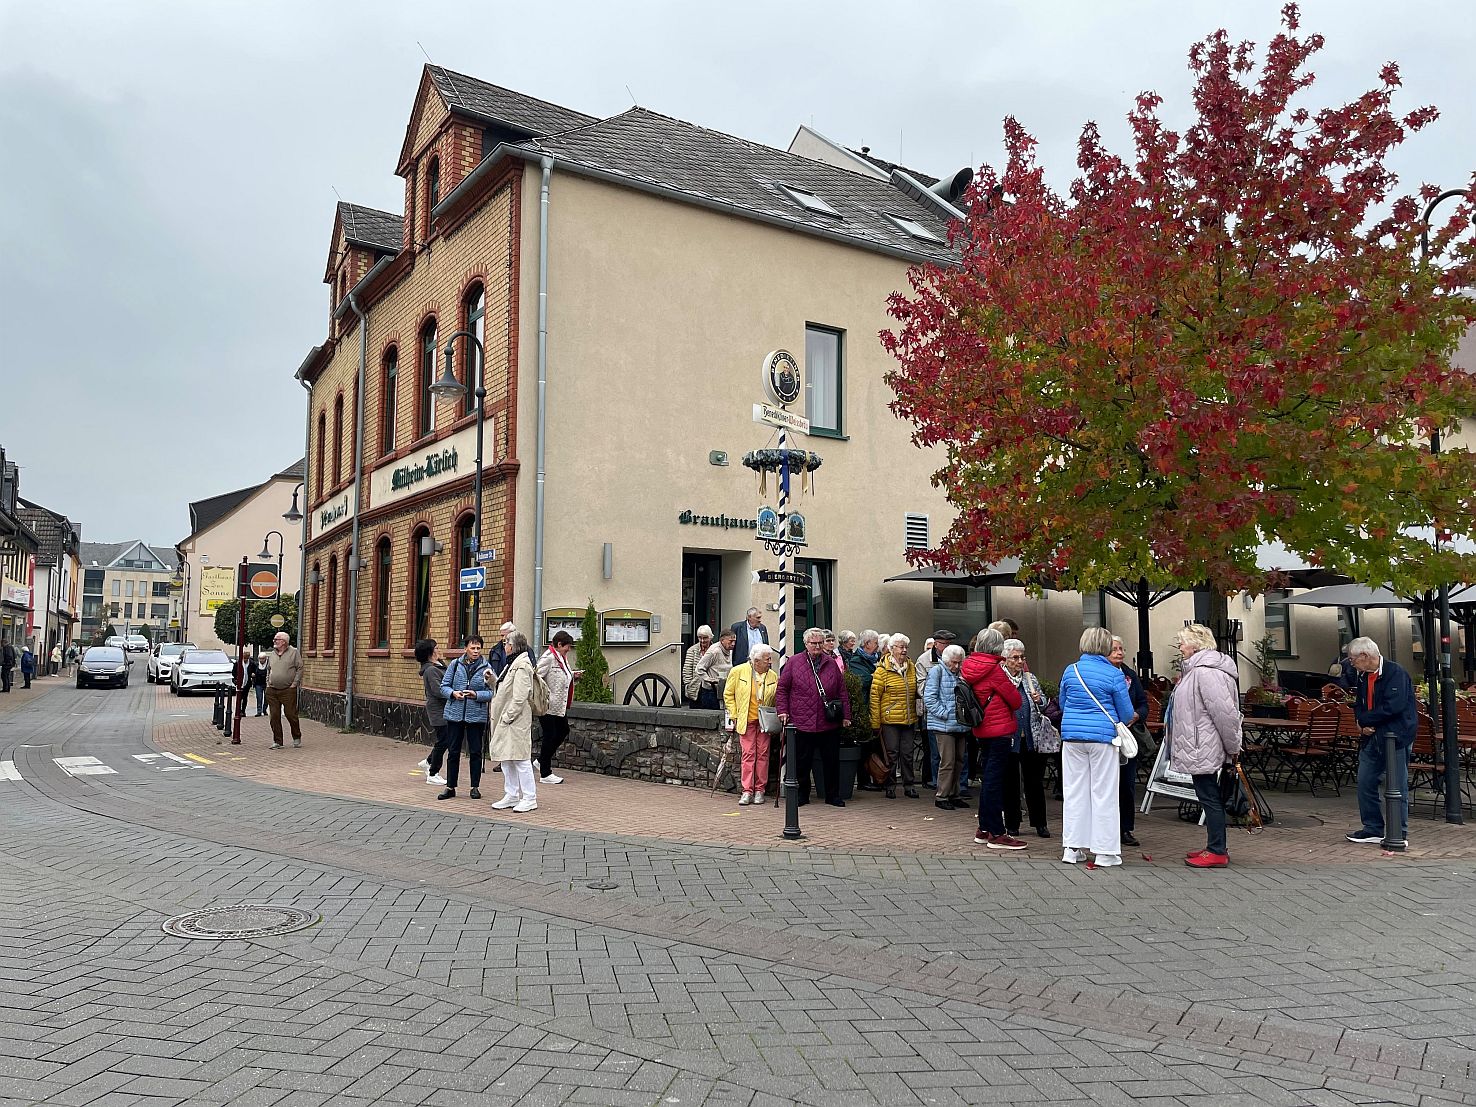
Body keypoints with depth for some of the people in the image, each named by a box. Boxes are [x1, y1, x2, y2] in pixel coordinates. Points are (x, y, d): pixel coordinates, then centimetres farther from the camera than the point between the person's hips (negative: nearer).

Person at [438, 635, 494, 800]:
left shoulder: (486, 667, -2)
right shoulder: (455, 665, 3)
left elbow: (491, 693, -5)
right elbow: (444, 686, 5)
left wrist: (476, 695, -21)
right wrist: (453, 693, -14)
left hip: (477, 716, -1)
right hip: (455, 714, 1)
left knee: (475, 752, 6)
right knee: (453, 751, 7)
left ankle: (475, 787, 17)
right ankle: (450, 787, 17)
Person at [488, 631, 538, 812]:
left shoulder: (522, 666, -17)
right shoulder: (513, 664, 15)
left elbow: (519, 697, -21)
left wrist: (507, 717, -19)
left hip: (517, 722, -10)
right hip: (506, 721, 10)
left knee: (521, 760, -5)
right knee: (506, 760, 14)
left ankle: (530, 799, 2)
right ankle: (511, 796, 23)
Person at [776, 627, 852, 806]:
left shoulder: (831, 665, 9)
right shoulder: (794, 663, 1)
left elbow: (842, 692, 10)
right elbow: (782, 689, 4)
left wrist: (846, 716, 6)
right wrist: (783, 710, -5)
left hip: (829, 724, 2)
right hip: (802, 723, -2)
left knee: (832, 761, 8)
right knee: (802, 762, 7)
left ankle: (833, 795, 19)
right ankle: (802, 795, 20)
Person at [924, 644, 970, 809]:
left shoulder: (960, 673, 15)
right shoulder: (937, 671, -6)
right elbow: (929, 698, -12)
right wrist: (945, 713, -16)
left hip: (960, 725, 7)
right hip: (944, 725, -7)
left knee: (959, 761, 11)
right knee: (947, 762, -7)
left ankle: (953, 795, 21)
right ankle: (941, 797, 2)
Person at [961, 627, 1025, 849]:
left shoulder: (969, 667, 5)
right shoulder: (995, 669, -16)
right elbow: (1015, 700, -9)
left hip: (981, 730, 8)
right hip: (1000, 729, -8)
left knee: (987, 778, 16)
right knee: (994, 779, -4)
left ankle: (984, 829, 23)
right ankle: (996, 834, 0)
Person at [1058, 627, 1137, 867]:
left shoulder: (1071, 670, 4)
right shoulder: (1114, 675, -7)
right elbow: (1126, 714, 0)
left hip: (1072, 736, 3)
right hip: (1102, 738, -3)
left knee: (1074, 791, 9)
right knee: (1104, 793, 4)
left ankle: (1072, 848, 13)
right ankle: (1105, 852, 7)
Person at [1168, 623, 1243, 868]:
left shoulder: (1206, 671, -20)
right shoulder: (1196, 669, 15)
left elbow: (1224, 711, -24)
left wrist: (1232, 746, -16)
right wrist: (1231, 746, 23)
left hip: (1204, 750, -11)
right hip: (1202, 749, 11)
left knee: (1209, 798, -4)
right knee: (1210, 797, 15)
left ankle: (1217, 852, 2)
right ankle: (1215, 848, 24)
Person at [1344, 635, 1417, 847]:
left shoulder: (1395, 673, -14)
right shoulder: (1363, 677, 12)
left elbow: (1394, 707, -23)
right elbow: (1359, 705, 16)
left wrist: (1365, 720, -14)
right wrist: (1362, 725, -5)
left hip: (1395, 737, -8)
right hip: (1371, 738, 8)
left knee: (1397, 788, -1)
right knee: (1365, 783, 9)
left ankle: (1399, 834, 9)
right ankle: (1373, 829, 19)